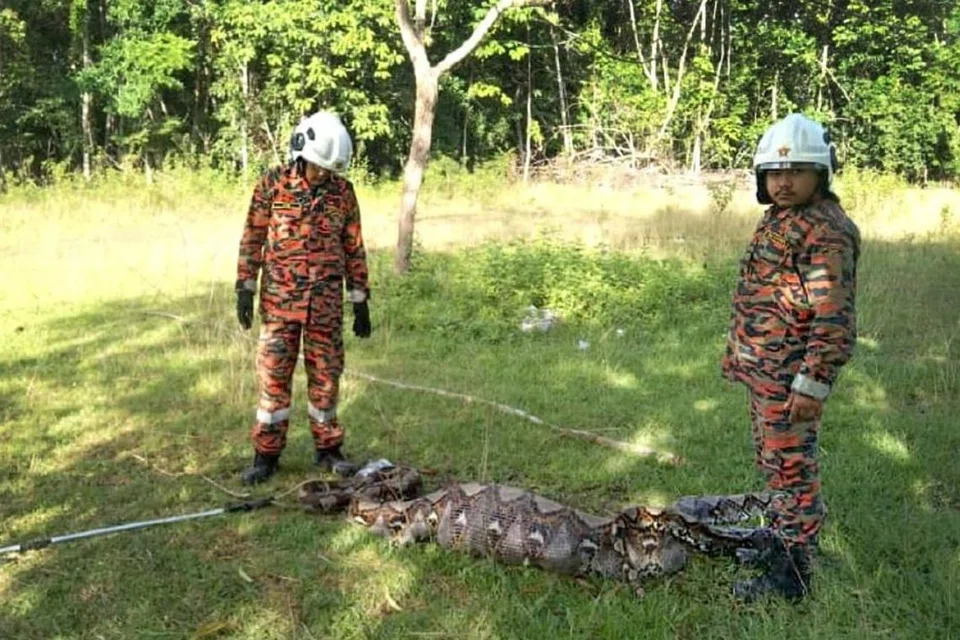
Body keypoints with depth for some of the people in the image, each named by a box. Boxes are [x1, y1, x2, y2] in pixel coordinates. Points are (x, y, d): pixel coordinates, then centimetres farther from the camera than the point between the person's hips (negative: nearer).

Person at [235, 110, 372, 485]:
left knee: (326, 375, 7)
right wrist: (245, 288, -3)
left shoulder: (343, 192, 2)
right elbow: (253, 238, 2)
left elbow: (354, 249, 7)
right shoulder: (272, 184, -3)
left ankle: (327, 450, 20)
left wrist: (360, 302, 5)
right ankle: (266, 455, 13)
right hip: (280, 299, -1)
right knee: (273, 374, 2)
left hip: (326, 301, 2)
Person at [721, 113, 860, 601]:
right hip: (764, 375, 10)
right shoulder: (777, 220, 12)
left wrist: (812, 384, -25)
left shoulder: (826, 234, -19)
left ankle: (791, 574, 9)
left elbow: (835, 321, -24)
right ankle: (782, 539, 38)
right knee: (772, 463, 21)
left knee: (792, 469, -1)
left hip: (791, 381, -10)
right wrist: (739, 354, 23)